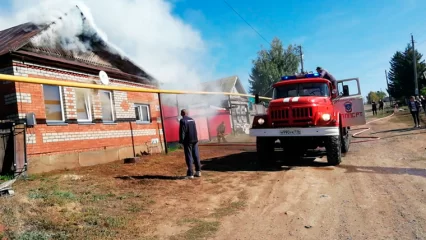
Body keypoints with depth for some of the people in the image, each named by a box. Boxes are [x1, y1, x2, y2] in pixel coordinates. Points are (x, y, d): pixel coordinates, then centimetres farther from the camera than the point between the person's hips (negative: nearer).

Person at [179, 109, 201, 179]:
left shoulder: (182, 121, -9)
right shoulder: (192, 120, 11)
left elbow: (182, 132, -13)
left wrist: (181, 141, -9)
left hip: (188, 141, -6)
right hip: (195, 140, 6)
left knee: (189, 157, -3)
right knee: (196, 156, 10)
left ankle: (190, 174, -3)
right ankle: (198, 171, 14)